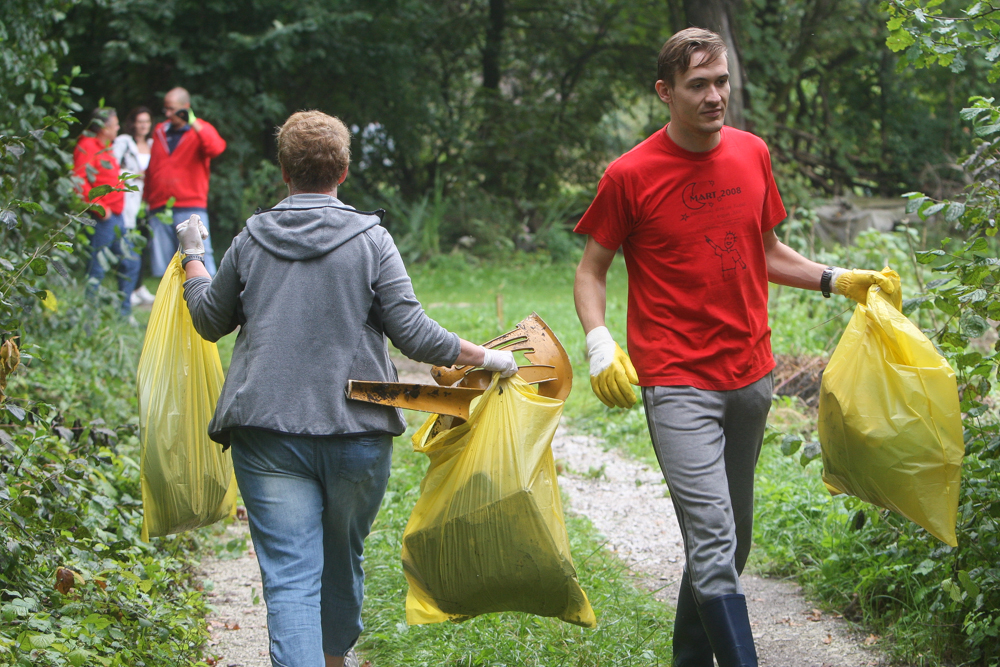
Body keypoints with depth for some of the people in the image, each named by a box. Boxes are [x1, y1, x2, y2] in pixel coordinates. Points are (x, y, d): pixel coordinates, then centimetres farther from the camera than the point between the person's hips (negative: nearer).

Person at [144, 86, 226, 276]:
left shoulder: (201, 131, 4)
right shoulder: (159, 132, 18)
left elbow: (215, 149, -19)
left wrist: (194, 124, -21)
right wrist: (145, 197, 16)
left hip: (191, 206, -4)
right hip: (159, 210, 5)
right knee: (161, 262, 3)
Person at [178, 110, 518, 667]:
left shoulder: (252, 241, 5)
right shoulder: (371, 239, -2)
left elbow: (211, 320, 19)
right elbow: (412, 333, -7)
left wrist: (193, 258, 35)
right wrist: (486, 358, 5)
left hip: (267, 435, 0)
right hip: (357, 431, 0)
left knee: (290, 574, -3)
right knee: (344, 556, 23)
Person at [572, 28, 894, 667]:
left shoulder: (753, 154, 6)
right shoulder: (630, 175, -8)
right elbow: (592, 269, 1)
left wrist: (836, 279, 9)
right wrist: (598, 341, -15)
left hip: (751, 374, 6)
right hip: (678, 382, -6)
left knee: (732, 536, 15)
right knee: (713, 543, -14)